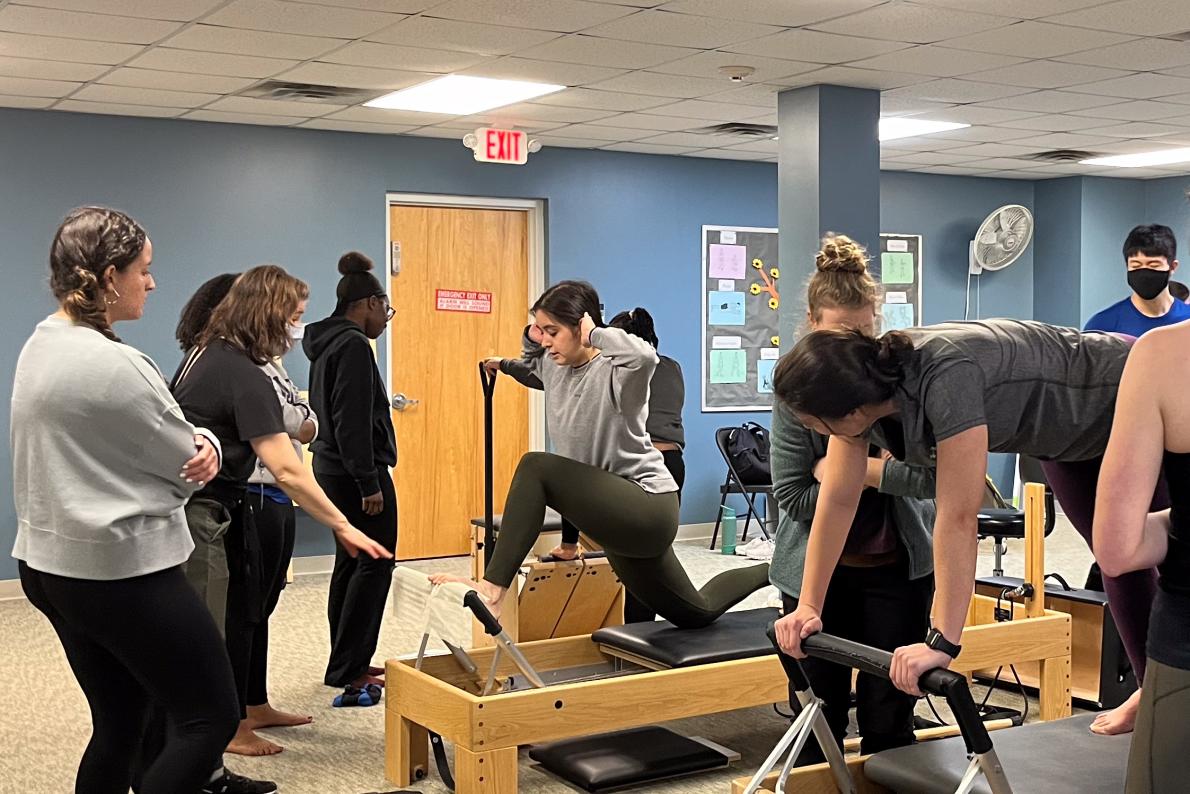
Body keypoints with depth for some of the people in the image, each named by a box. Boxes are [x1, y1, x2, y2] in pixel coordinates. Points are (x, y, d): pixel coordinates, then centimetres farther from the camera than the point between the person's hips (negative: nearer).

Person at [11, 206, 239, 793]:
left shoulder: (39, 346, 7)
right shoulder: (115, 364, -22)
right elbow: (190, 466, -13)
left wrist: (188, 441, -4)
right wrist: (206, 443, 10)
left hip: (49, 563, 10)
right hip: (122, 569, -10)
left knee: (119, 725, 18)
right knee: (212, 716, 1)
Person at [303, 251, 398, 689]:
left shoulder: (327, 343, 14)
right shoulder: (354, 345, -15)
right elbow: (353, 422, -21)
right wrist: (369, 483, -20)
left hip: (332, 469, 10)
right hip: (356, 472, -10)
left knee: (350, 562, 14)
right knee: (375, 564, -4)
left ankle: (345, 664, 20)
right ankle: (348, 669, -2)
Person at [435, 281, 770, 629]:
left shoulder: (614, 371, -18)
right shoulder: (554, 364, 5)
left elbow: (644, 356, -43)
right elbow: (533, 365, 32)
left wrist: (595, 333, -28)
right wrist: (505, 365, 13)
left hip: (647, 507, -10)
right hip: (618, 515, 10)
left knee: (536, 468, -28)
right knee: (695, 612, 24)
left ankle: (492, 590, -28)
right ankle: (766, 573, 48)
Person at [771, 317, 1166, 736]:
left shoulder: (945, 376, -44)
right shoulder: (861, 384, -21)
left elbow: (958, 518, -44)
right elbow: (837, 501, -14)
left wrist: (942, 642, -43)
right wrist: (808, 606, -12)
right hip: (1074, 433, 8)